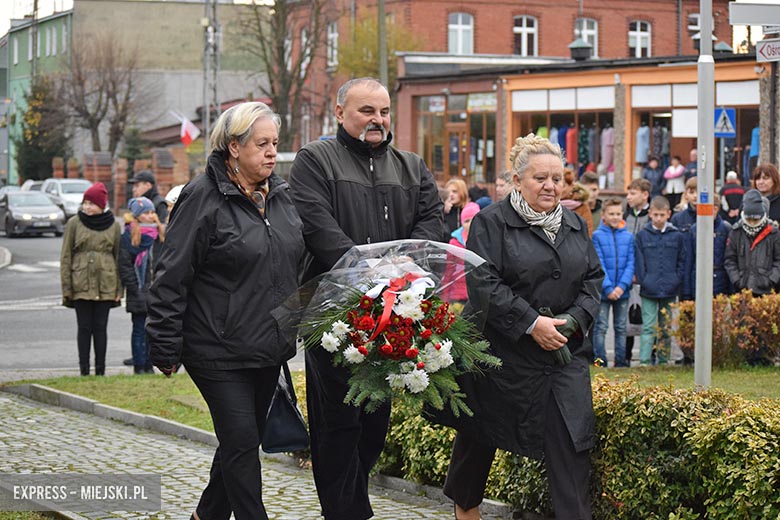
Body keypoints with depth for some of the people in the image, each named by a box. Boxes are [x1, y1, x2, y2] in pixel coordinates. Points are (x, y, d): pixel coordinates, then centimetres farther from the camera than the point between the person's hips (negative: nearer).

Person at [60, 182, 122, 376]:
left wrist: (119, 289, 5)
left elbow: (119, 257, 9)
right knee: (84, 327, 2)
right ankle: (84, 369, 7)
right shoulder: (74, 224, 2)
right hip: (81, 284, -1)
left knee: (100, 327, 4)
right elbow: (65, 257, 2)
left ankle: (100, 370, 9)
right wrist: (66, 287, -3)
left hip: (105, 285, 1)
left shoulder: (113, 226, 5)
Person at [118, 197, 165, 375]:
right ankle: (139, 365, 7)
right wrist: (135, 289, -11)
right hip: (139, 294, -4)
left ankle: (148, 365, 14)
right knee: (139, 330, 2)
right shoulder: (128, 237, -5)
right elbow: (124, 266, -6)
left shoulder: (160, 235, 9)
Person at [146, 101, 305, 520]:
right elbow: (171, 278, -13)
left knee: (243, 440, 14)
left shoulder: (280, 195, 9)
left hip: (270, 350, 7)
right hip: (220, 350, -7)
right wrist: (166, 349, -13)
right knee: (242, 442, -7)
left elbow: (296, 263, 22)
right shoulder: (204, 198, -13)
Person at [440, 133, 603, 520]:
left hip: (564, 350, 4)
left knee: (570, 439, -7)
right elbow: (483, 284, -16)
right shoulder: (491, 223, -8)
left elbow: (593, 278, 12)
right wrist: (531, 323, -20)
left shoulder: (575, 225, 10)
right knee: (481, 431, 12)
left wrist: (574, 320, -7)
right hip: (504, 350, -4)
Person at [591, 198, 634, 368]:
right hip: (603, 290, -3)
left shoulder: (628, 236, 3)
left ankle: (621, 360, 16)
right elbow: (598, 265, -9)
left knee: (621, 327, 10)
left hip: (622, 290, 3)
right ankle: (599, 359, 6)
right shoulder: (597, 235, -5)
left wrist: (622, 286, -12)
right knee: (600, 327, 0)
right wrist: (608, 288, -15)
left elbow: (630, 263, 0)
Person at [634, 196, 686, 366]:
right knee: (648, 327, -6)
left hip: (669, 290, 2)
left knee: (666, 328, 9)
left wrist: (675, 281, -3)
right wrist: (643, 281, -7)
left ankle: (663, 361, 16)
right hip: (648, 290, -2)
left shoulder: (677, 236, 3)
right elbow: (638, 262, 1)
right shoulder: (642, 236, 1)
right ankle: (644, 361, -10)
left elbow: (682, 262, 6)